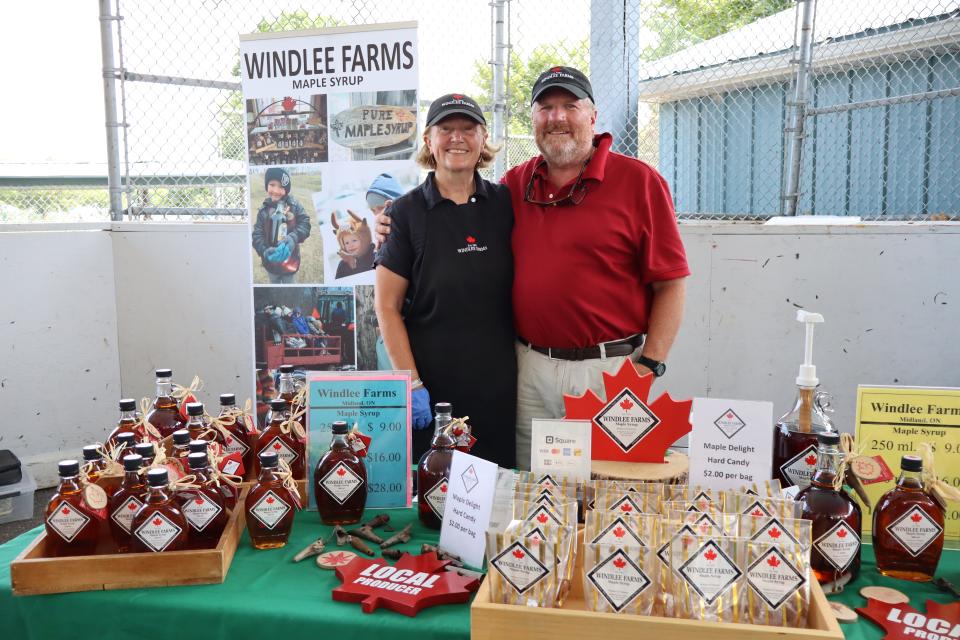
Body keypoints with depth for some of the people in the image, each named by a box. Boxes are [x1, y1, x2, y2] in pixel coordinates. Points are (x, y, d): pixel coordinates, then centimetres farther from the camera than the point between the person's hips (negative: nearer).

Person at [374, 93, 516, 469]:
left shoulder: (505, 204, 6)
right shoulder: (407, 212, -1)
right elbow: (387, 306, -3)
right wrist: (411, 384, -9)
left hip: (499, 384, 3)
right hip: (433, 386, -2)